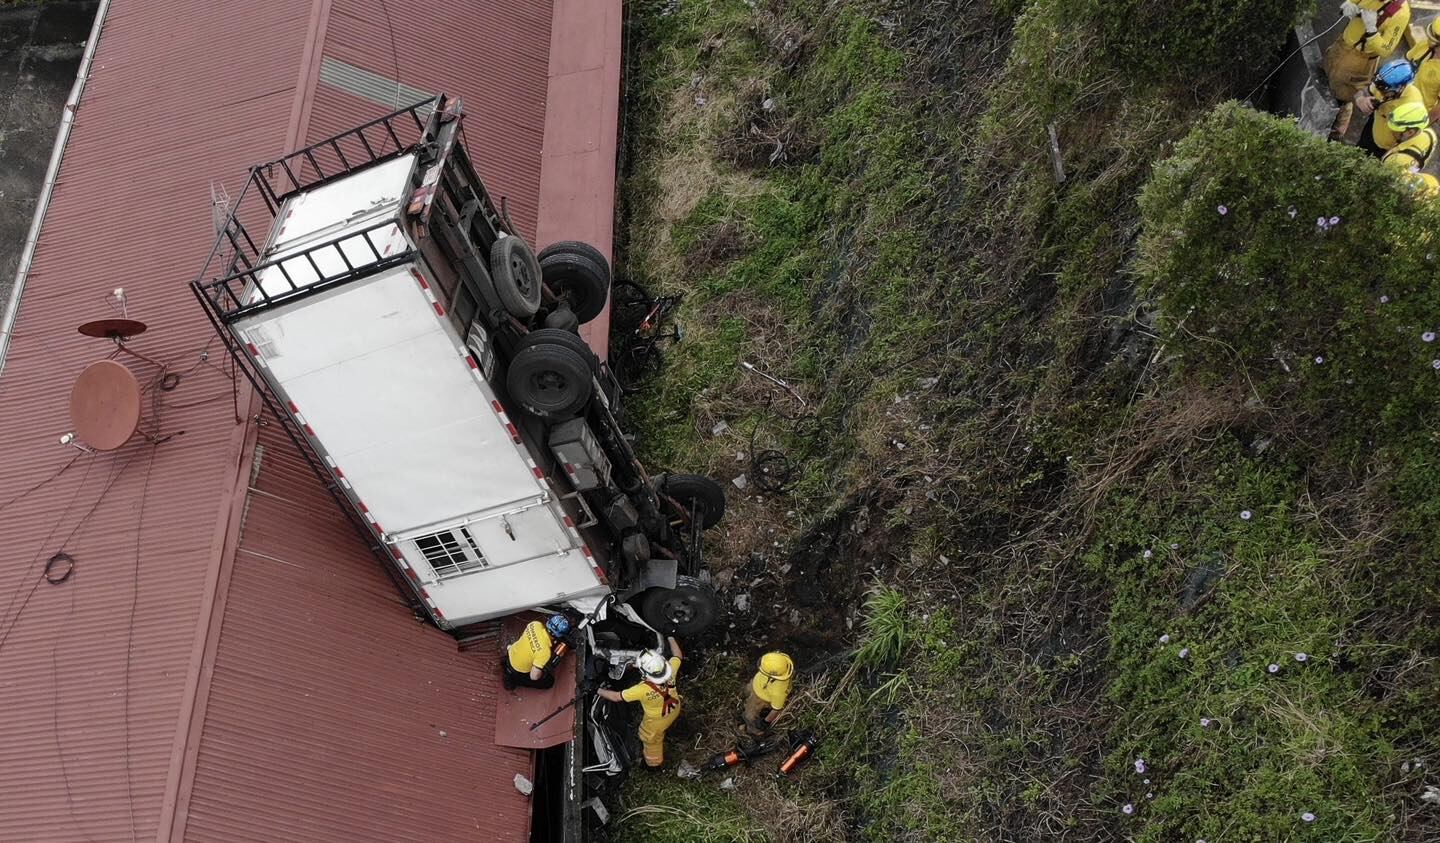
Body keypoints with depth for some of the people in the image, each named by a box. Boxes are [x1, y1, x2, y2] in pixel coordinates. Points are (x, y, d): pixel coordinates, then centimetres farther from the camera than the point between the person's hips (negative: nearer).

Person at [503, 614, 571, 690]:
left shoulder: (536, 624, -18)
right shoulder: (545, 651, -37)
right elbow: (534, 676, -30)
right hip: (517, 672, -7)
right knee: (549, 681, 8)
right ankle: (514, 679, 5)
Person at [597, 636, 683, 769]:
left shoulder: (643, 689, -43)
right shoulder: (670, 669, -34)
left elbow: (616, 697, -29)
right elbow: (678, 656, -9)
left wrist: (598, 690, -15)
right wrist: (670, 637, 2)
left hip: (657, 720, -4)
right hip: (674, 708, 4)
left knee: (652, 740, 27)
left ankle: (654, 764, 53)